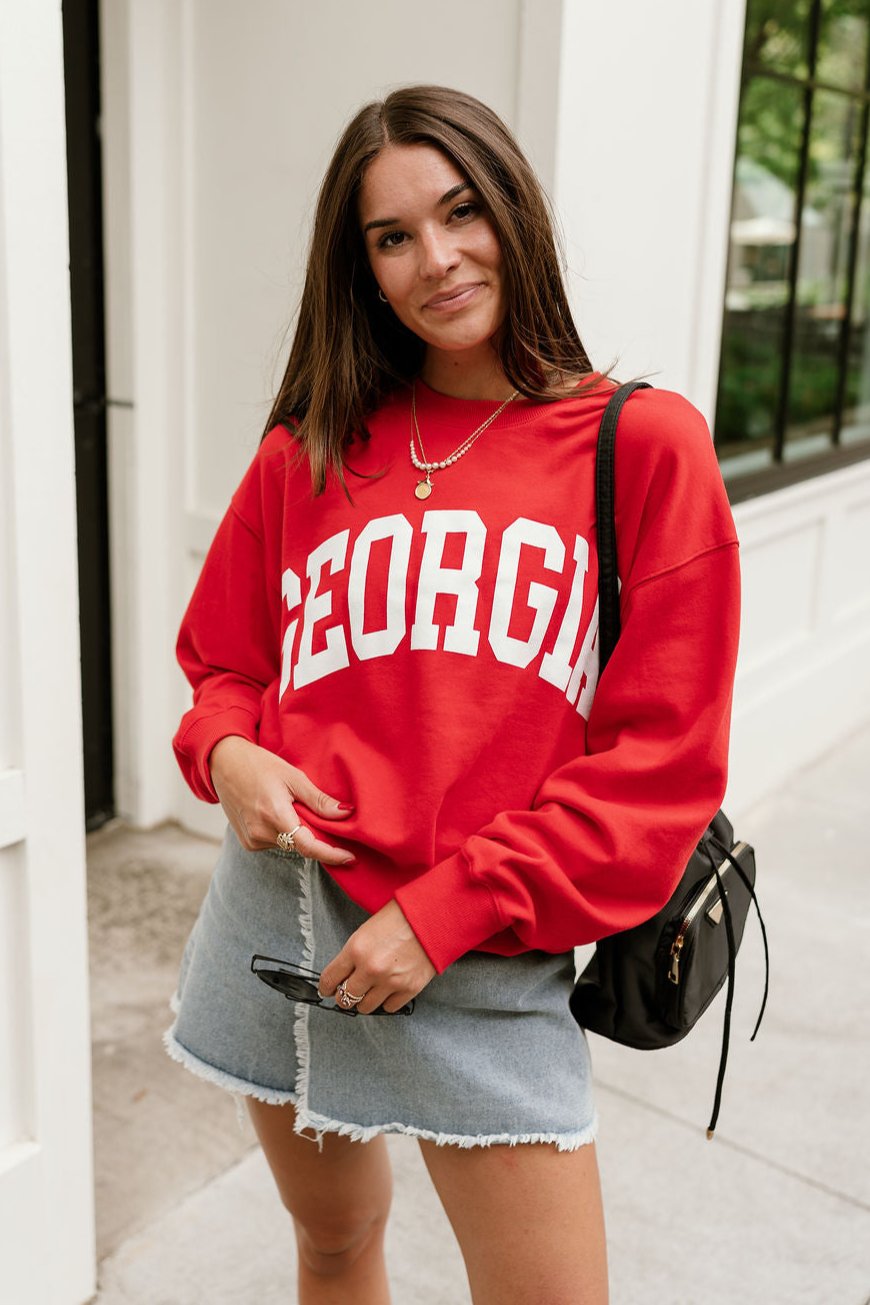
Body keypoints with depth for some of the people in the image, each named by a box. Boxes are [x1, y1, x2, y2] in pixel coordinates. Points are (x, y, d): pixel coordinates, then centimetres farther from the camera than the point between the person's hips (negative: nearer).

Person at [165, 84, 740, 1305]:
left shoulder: (643, 445, -5)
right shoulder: (308, 452, 4)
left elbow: (663, 755, -8)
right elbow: (222, 660, 15)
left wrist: (449, 910, -13)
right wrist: (226, 753, -8)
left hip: (485, 959, -2)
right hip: (286, 912, 3)